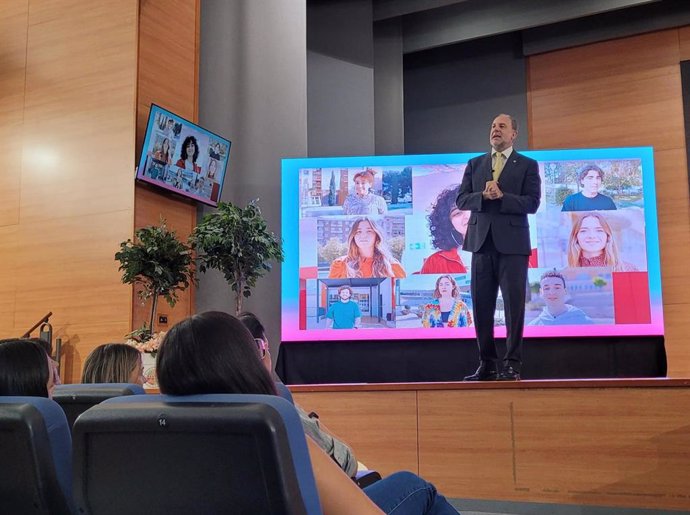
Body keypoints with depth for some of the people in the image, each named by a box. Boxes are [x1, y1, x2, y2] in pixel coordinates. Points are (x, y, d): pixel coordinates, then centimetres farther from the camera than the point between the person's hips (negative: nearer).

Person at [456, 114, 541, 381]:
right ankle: (487, 364, 11)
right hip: (481, 241, 3)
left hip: (512, 244, -3)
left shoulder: (527, 165, 7)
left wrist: (501, 196, -15)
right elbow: (461, 200, 7)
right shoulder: (474, 164, 17)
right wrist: (483, 196, -11)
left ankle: (512, 365, 4)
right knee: (481, 306, 3)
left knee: (514, 306, -3)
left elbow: (532, 202, -4)